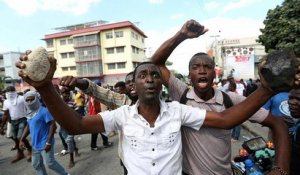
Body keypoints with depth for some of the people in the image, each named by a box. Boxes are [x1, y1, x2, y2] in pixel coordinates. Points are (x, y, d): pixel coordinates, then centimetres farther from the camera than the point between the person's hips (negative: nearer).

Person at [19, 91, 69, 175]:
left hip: (45, 144, -8)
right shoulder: (30, 113, 8)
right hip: (35, 144, 8)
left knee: (50, 163, -1)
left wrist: (48, 142, -25)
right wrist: (21, 140, 14)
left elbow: (53, 126, -23)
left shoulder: (44, 111, -18)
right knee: (36, 164, 16)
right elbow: (28, 127, 21)